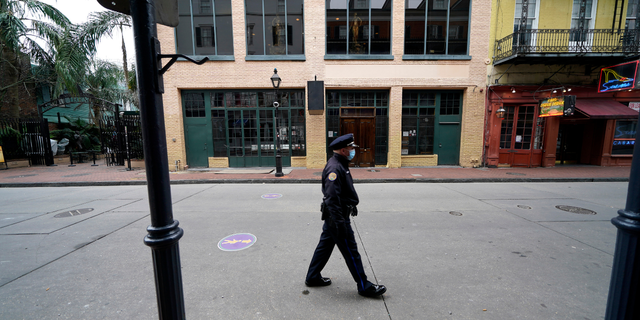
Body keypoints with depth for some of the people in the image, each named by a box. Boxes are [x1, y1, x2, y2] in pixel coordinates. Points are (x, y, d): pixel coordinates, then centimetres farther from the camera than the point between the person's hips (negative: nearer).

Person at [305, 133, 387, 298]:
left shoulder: (340, 165, 11)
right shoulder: (334, 168, -24)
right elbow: (332, 198, -29)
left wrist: (352, 204, 29)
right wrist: (339, 223, -27)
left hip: (334, 216, 11)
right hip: (337, 216, -11)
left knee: (325, 245, 20)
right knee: (351, 252, 3)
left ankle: (312, 277, 35)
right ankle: (364, 286, 20)